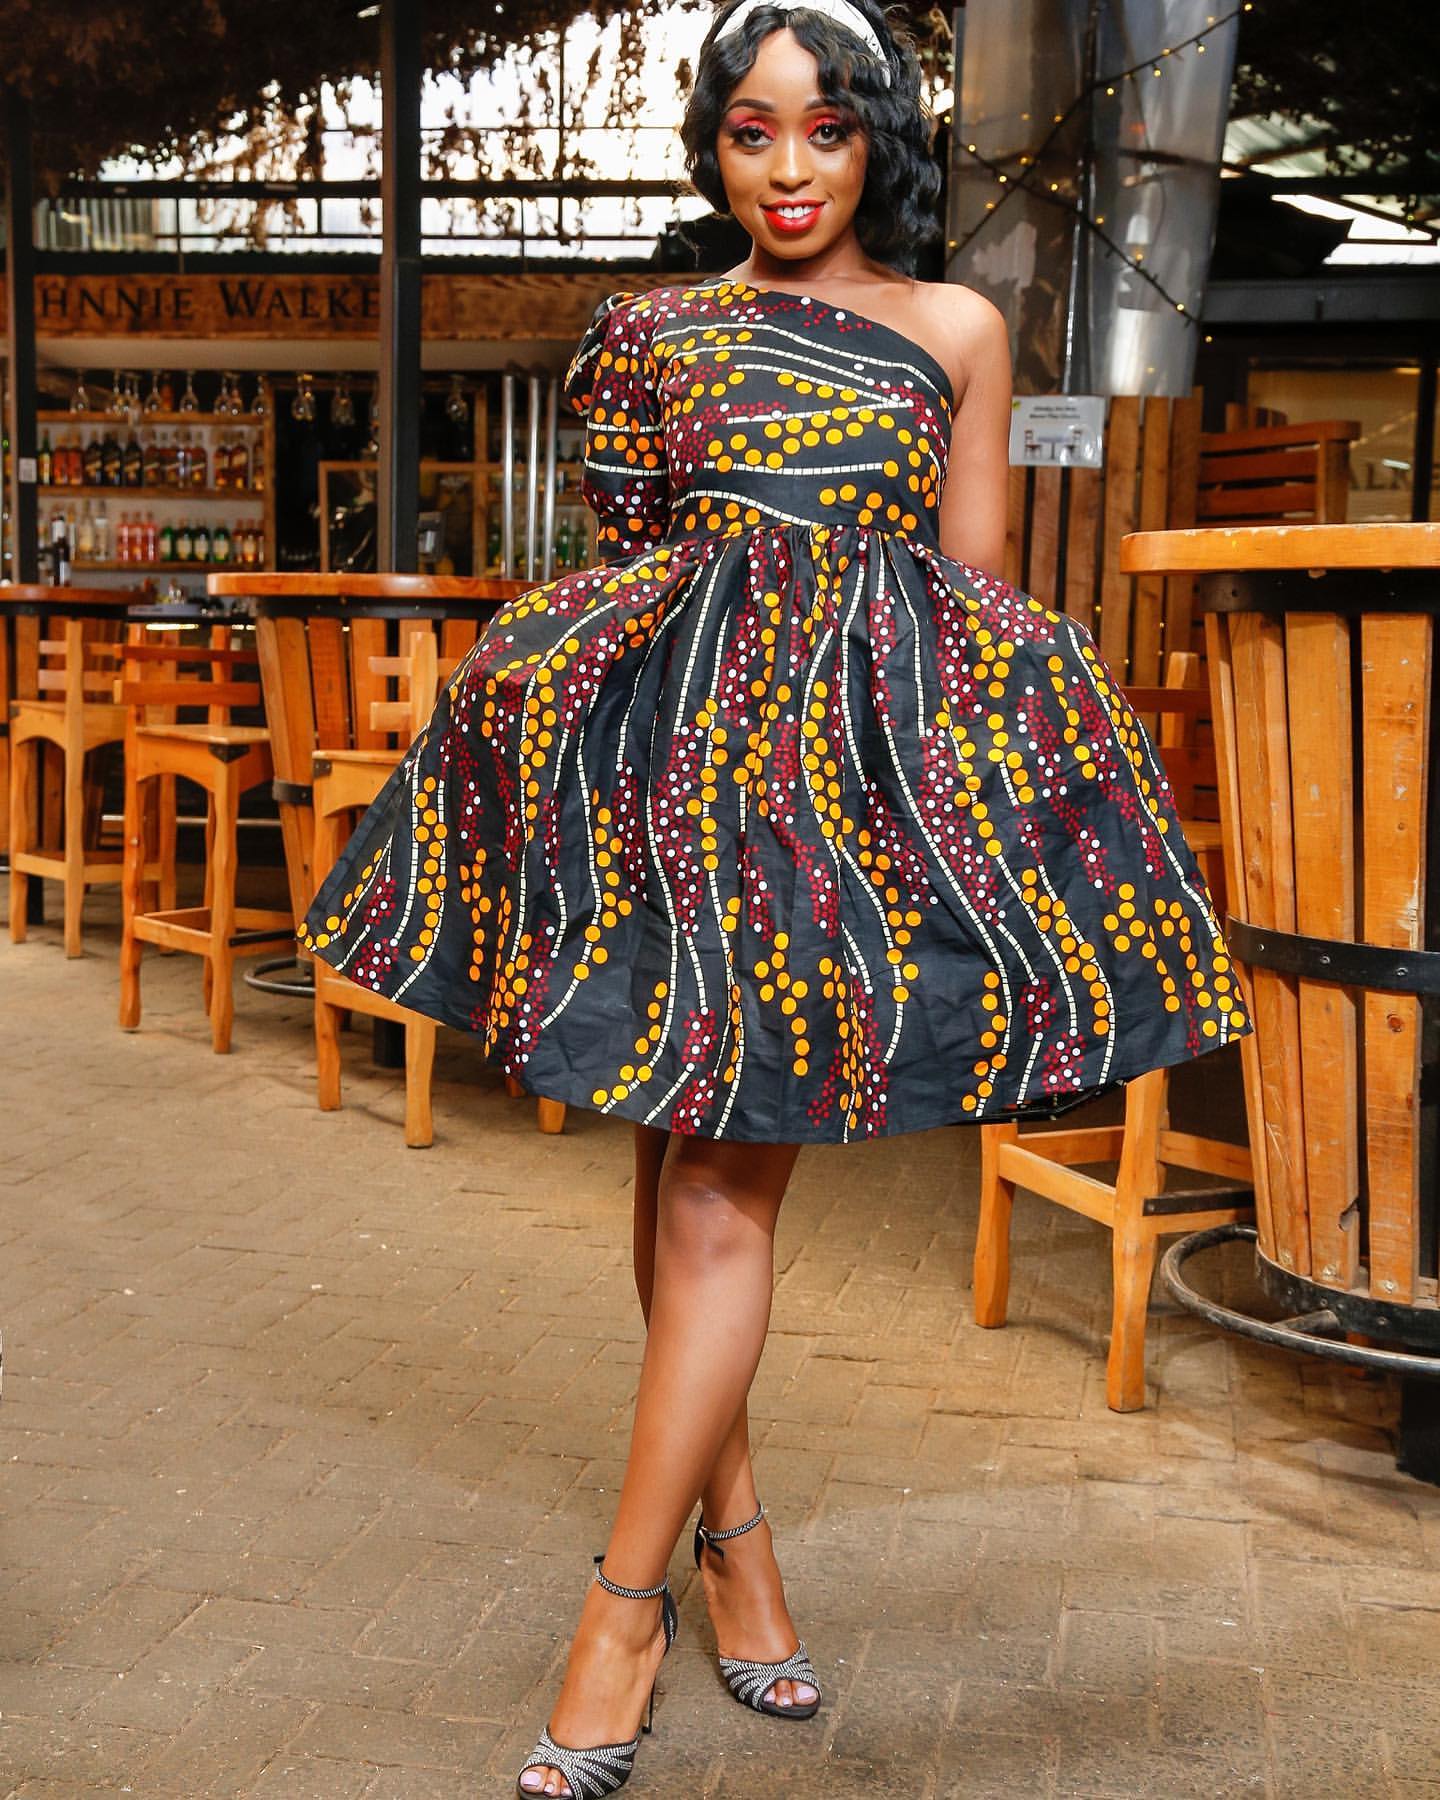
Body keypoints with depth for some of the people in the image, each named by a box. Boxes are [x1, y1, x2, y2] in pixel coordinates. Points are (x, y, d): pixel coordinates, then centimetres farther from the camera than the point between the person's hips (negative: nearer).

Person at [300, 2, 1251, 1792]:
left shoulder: (955, 330, 11)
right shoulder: (654, 331, 14)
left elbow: (975, 591, 10)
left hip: (871, 763, -2)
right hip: (670, 752, 3)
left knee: (725, 1183, -7)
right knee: (677, 1163, 5)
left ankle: (627, 1599, 2)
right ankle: (734, 1528, 22)